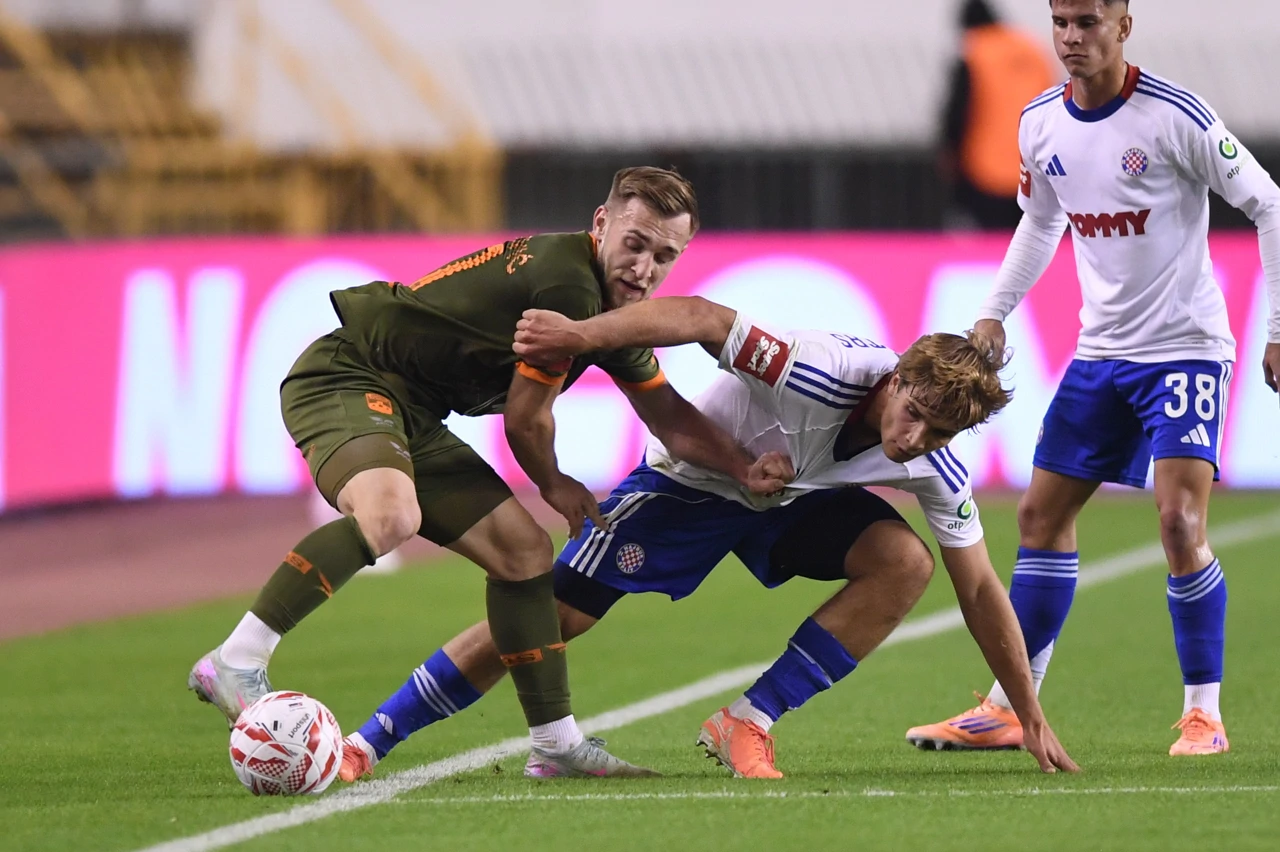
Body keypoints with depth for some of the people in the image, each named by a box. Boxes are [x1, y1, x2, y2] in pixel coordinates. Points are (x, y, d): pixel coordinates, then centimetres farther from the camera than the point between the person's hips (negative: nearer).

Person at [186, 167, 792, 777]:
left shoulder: (611, 306, 9)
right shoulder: (568, 285, -23)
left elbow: (670, 418, 22)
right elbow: (525, 419, -11)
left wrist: (745, 468, 7)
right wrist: (554, 486, 9)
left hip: (412, 417, 10)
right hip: (344, 379, -10)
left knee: (522, 550, 8)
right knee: (390, 515, -37)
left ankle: (558, 744, 15)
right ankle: (232, 665, -32)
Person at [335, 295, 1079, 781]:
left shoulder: (936, 468, -21)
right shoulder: (823, 375, -38)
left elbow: (980, 590, -10)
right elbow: (703, 318, -41)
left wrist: (1033, 718, -8)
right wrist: (581, 334, -51)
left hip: (792, 499, 4)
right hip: (691, 478, -4)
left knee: (904, 562, -22)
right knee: (554, 616, -11)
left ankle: (748, 725, -15)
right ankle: (368, 744, -1)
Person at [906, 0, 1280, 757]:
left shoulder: (1176, 117, -17)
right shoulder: (1041, 125, 2)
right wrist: (996, 311, 12)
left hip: (1185, 347, -6)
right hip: (1101, 353, 6)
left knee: (1180, 520, -17)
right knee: (1042, 516, 5)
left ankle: (1204, 714, -4)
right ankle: (1008, 710, 13)